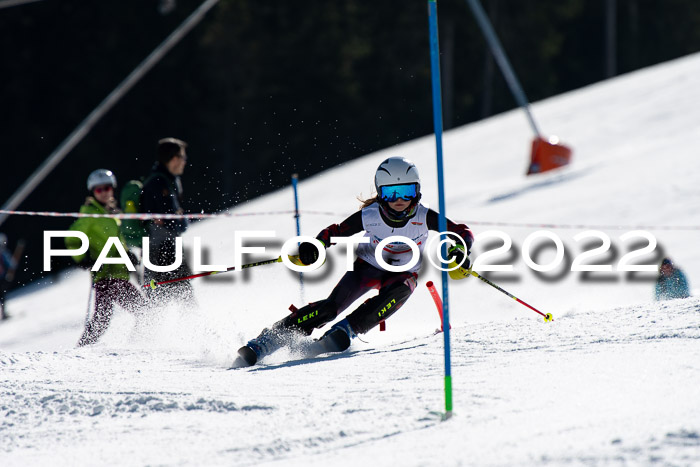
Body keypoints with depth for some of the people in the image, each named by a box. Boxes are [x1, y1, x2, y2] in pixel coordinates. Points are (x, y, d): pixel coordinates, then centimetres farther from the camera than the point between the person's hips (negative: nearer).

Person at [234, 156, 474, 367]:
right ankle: (264, 341, -21)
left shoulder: (424, 218, -23)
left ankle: (346, 329, -30)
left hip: (403, 274, 1)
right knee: (331, 306, -21)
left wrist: (461, 250, -38)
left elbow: (462, 232, -17)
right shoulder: (369, 216, -22)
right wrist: (314, 246, -28)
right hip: (368, 265, -1)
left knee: (397, 293, -36)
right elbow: (335, 232, -9)